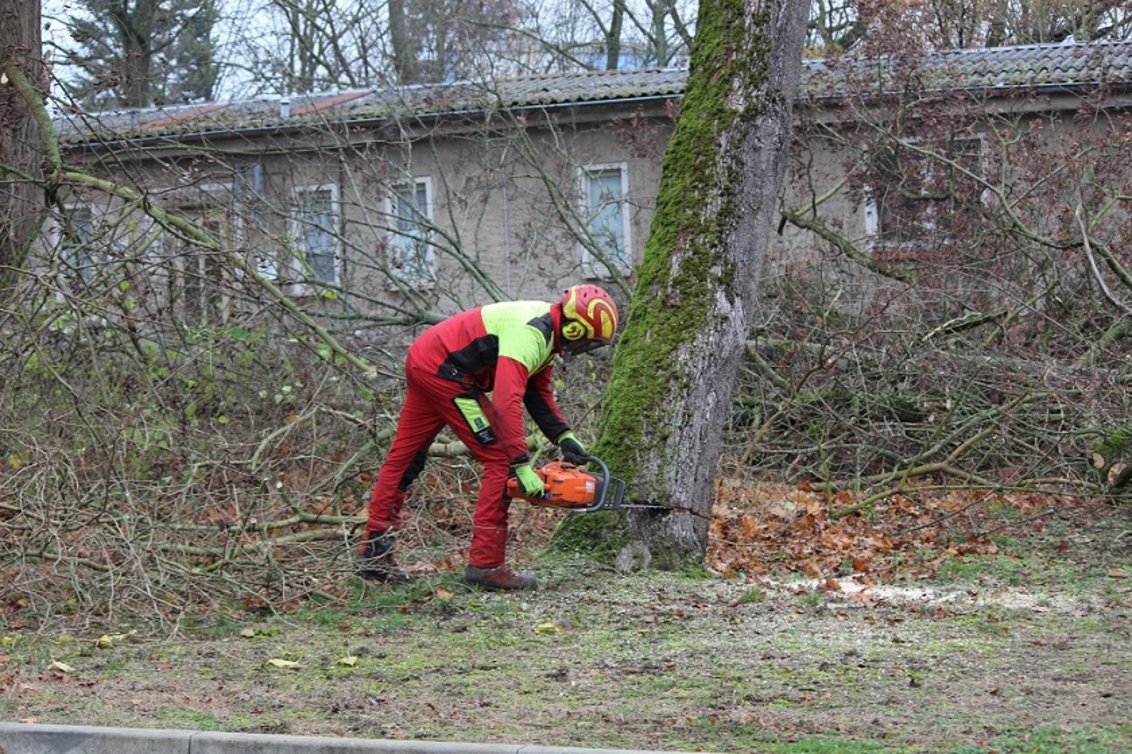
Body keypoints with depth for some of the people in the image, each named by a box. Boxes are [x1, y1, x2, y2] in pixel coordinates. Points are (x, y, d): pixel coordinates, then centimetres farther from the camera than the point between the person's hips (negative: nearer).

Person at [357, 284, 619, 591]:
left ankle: (374, 553, 22)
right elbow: (507, 401, -32)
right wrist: (522, 465, -33)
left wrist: (564, 437, 1)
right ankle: (486, 564, -7)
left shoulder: (546, 328, 7)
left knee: (404, 457, 14)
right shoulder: (529, 334, -24)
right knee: (500, 459, -8)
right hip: (443, 370, -11)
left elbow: (538, 392, 13)